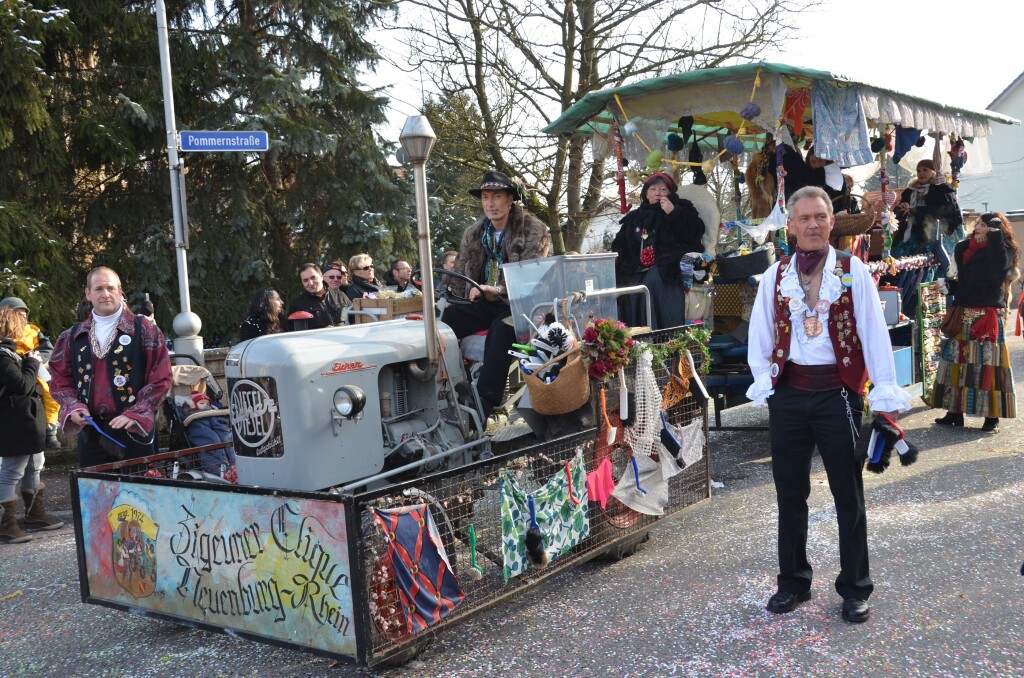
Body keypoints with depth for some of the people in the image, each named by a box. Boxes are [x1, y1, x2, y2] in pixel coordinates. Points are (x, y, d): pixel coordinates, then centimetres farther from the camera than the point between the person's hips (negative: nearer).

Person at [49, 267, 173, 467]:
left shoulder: (145, 330, 0)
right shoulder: (72, 337, 11)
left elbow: (160, 378, -5)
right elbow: (59, 379, 16)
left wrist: (134, 414, -14)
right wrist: (73, 407, -3)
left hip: (136, 432, -3)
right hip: (91, 432, 3)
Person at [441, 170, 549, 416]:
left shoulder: (534, 229, -5)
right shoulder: (473, 233, 12)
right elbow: (459, 275, 17)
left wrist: (499, 290, -32)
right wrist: (450, 302, -2)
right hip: (483, 303, 6)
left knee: (500, 330, -37)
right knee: (443, 322, -20)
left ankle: (485, 402, -35)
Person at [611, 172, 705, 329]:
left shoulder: (682, 208, 16)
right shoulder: (635, 217, 28)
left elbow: (695, 232, 0)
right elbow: (620, 244, 29)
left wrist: (673, 213, -8)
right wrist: (615, 254, 7)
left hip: (670, 265, -4)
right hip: (639, 270, 5)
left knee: (653, 280, -35)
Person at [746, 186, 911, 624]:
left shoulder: (853, 272, -1)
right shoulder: (775, 276, 6)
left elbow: (874, 333, -4)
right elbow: (760, 336, 8)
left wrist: (885, 395, -8)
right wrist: (763, 387, -2)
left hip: (838, 392, -2)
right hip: (788, 394, 2)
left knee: (848, 494, 6)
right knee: (790, 492, 11)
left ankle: (854, 589, 20)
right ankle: (793, 582, 26)